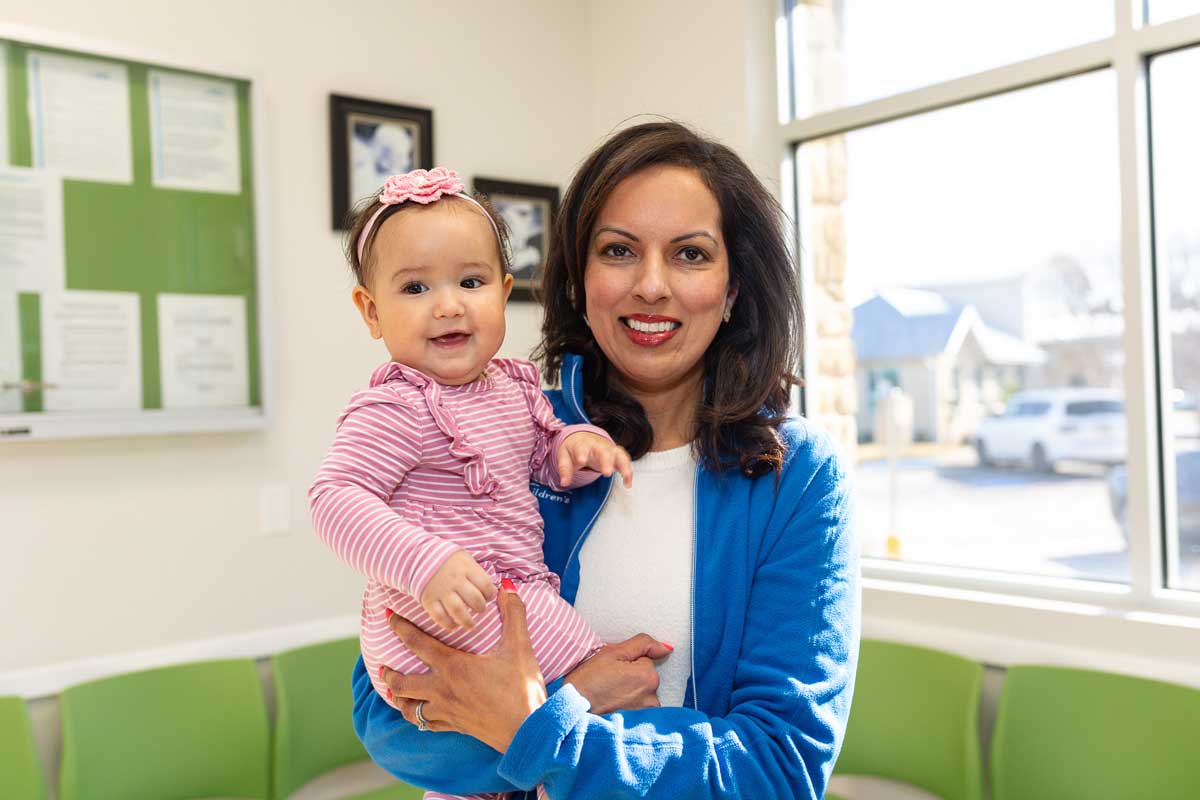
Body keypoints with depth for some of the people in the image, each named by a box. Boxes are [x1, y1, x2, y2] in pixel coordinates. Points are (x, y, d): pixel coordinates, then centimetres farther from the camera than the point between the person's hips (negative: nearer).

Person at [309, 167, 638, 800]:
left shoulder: (512, 383, 8)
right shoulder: (396, 410, -20)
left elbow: (542, 453, 21)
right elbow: (336, 497, -27)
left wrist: (576, 444, -2)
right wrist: (427, 563, -39)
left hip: (514, 598, 9)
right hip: (439, 619, -9)